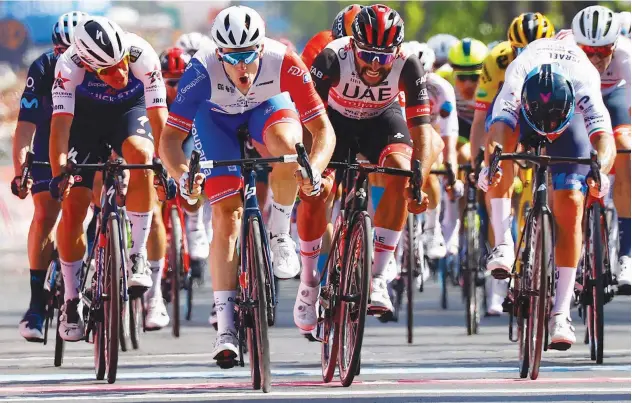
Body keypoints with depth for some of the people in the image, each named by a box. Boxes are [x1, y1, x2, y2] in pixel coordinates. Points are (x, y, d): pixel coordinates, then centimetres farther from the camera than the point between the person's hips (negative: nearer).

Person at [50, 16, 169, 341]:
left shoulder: (142, 56, -33)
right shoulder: (69, 66, -33)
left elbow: (158, 116, -30)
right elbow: (60, 122, -35)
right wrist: (58, 173, -46)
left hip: (129, 111, 0)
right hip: (85, 117, 0)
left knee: (141, 155, -34)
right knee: (72, 207, -10)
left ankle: (137, 256, -24)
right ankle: (71, 300, 6)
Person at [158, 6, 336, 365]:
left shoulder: (284, 63, -36)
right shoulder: (202, 71, -37)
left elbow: (323, 129, -32)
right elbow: (170, 138, -35)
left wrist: (314, 168, -52)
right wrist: (183, 175, -55)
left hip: (268, 107, 0)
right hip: (217, 119, 0)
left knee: (285, 141, -37)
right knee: (226, 214, -14)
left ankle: (279, 234, -12)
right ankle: (226, 328, -11)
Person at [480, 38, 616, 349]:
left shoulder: (584, 85, -42)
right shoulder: (517, 78, -42)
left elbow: (603, 136, -54)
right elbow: (499, 125, -55)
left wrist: (600, 170, -74)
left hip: (572, 116, -1)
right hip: (523, 105, 1)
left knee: (570, 207, -15)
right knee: (505, 140, -34)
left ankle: (561, 313, -11)